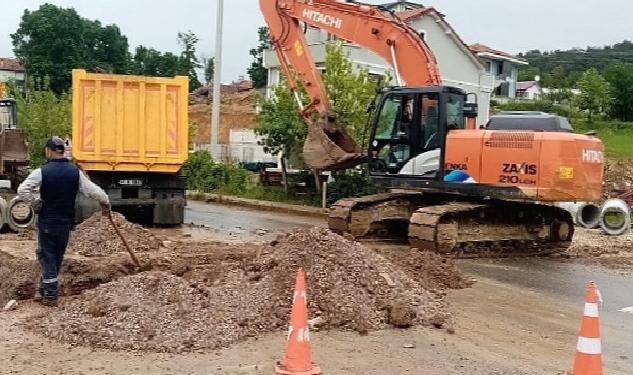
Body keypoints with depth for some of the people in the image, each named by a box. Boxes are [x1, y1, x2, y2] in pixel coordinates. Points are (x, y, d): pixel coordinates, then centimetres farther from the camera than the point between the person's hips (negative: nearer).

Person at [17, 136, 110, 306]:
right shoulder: (75, 171, -4)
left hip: (47, 221, -3)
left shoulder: (42, 172, -13)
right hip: (66, 222, 3)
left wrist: (36, 204, -7)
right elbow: (94, 191, -5)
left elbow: (22, 191, -21)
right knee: (57, 256, 17)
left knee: (47, 255, 5)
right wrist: (106, 203, 11)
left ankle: (50, 295, 2)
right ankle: (46, 287, 32)